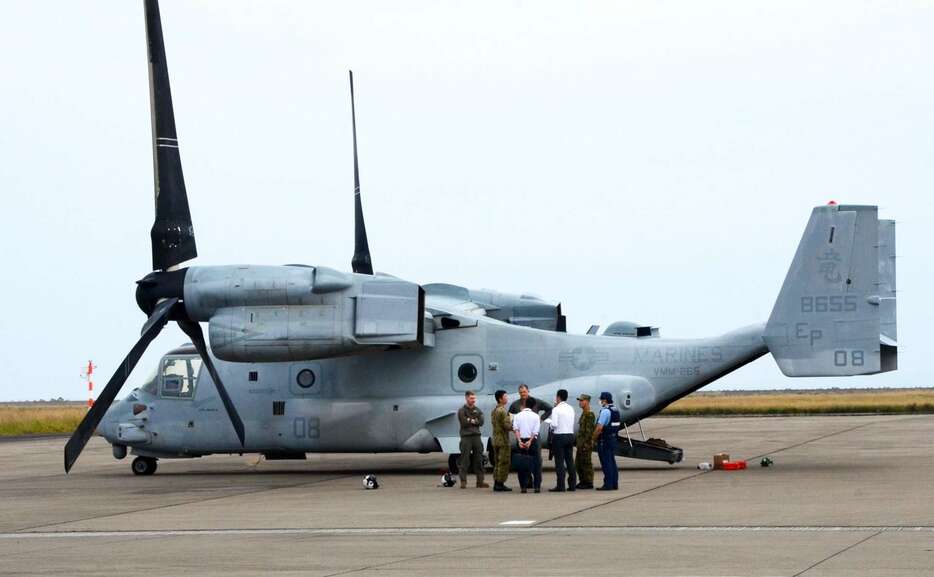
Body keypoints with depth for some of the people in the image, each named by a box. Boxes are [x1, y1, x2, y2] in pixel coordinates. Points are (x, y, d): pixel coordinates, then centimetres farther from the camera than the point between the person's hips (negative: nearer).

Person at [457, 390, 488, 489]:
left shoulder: (478, 410, 14)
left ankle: (480, 481, 9)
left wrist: (471, 420, -7)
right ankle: (463, 482, -4)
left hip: (476, 436, 4)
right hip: (466, 437, -4)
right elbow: (464, 422, -12)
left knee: (479, 460, 5)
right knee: (465, 460, -6)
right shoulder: (462, 410, 1)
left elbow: (481, 422, 1)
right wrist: (475, 421, -3)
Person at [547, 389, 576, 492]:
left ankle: (560, 486, -7)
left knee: (559, 461, -5)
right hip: (570, 435, 6)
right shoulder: (571, 409, 9)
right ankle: (572, 484, 9)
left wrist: (551, 427, 3)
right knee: (570, 460, 9)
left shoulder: (556, 409, -10)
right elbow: (572, 423, 9)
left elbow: (554, 424, -15)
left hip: (559, 436, -6)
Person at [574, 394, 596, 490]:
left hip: (586, 443, -10)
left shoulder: (589, 414, -14)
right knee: (578, 463, 12)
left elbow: (589, 430, -19)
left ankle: (589, 483, -2)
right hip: (581, 443, 10)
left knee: (586, 463, -6)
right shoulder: (584, 413, 17)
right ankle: (583, 481, 19)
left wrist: (585, 443, -22)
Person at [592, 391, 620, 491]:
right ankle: (614, 484, 13)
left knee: (606, 463, -6)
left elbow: (599, 428, -22)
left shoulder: (605, 411, -18)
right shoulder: (615, 411, 12)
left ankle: (608, 484, -6)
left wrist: (594, 439, -7)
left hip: (604, 441, -9)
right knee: (612, 462, 12)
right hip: (613, 439, 9)